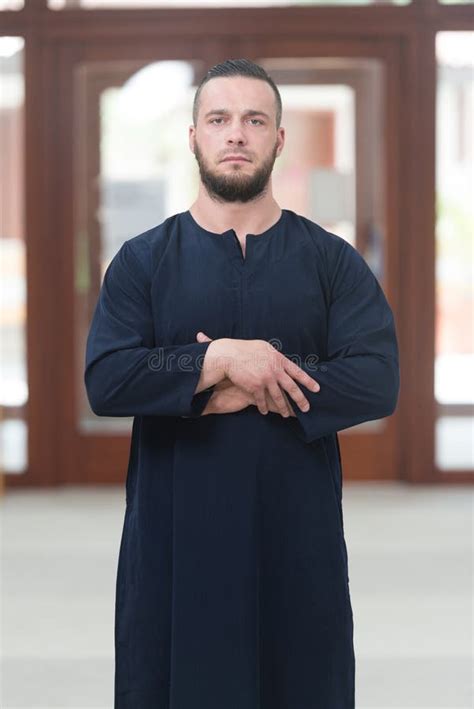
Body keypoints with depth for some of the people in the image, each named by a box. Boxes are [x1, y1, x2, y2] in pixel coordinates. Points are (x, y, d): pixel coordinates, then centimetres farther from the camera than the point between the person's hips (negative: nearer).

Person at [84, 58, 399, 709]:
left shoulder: (333, 262, 4)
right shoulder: (142, 261, 4)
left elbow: (377, 381, -9)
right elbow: (105, 381, -8)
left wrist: (240, 393, -15)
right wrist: (222, 359, -19)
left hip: (298, 533, 0)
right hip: (173, 534, 0)